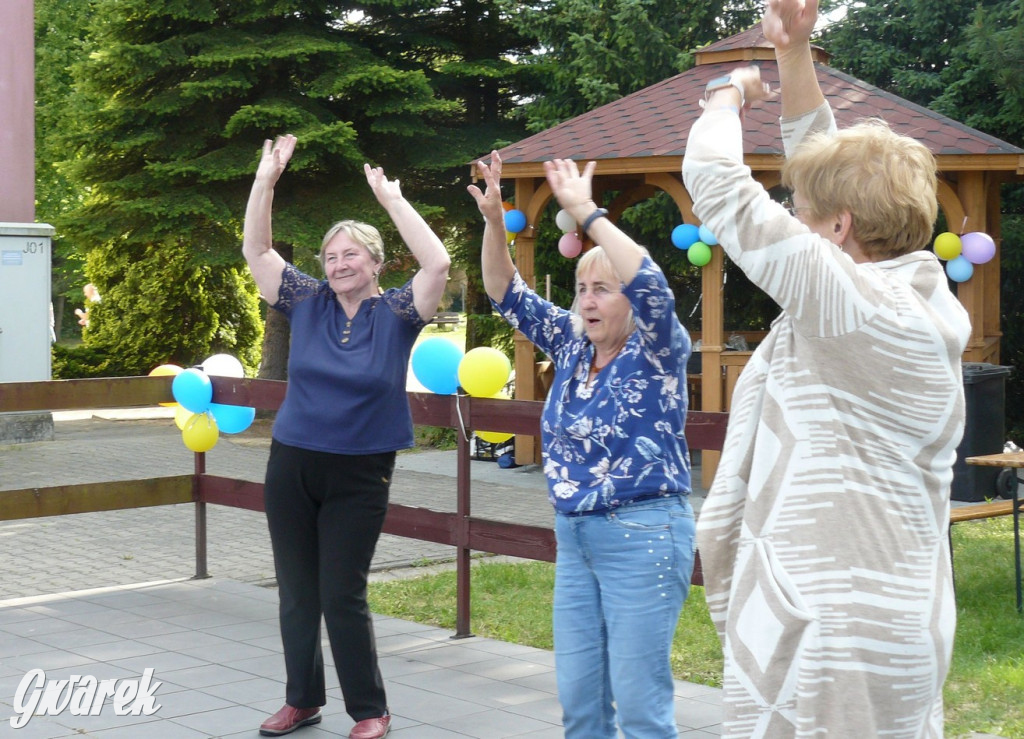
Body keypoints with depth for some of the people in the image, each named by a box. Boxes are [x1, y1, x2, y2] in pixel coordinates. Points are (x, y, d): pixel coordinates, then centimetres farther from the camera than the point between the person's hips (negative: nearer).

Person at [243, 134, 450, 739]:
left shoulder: (396, 314, -6)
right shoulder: (308, 303, 2)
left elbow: (438, 263, -20)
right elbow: (256, 251, 0)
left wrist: (392, 198, -20)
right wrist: (266, 180, -10)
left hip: (360, 476, -3)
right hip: (293, 466, 4)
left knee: (342, 595, -3)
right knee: (296, 592, 11)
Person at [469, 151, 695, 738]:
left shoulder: (656, 352, -9)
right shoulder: (572, 347, 9)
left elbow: (652, 287, -28)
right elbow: (509, 295, 9)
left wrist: (586, 212, -30)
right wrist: (494, 221, -7)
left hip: (643, 537, -7)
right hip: (575, 536, 7)